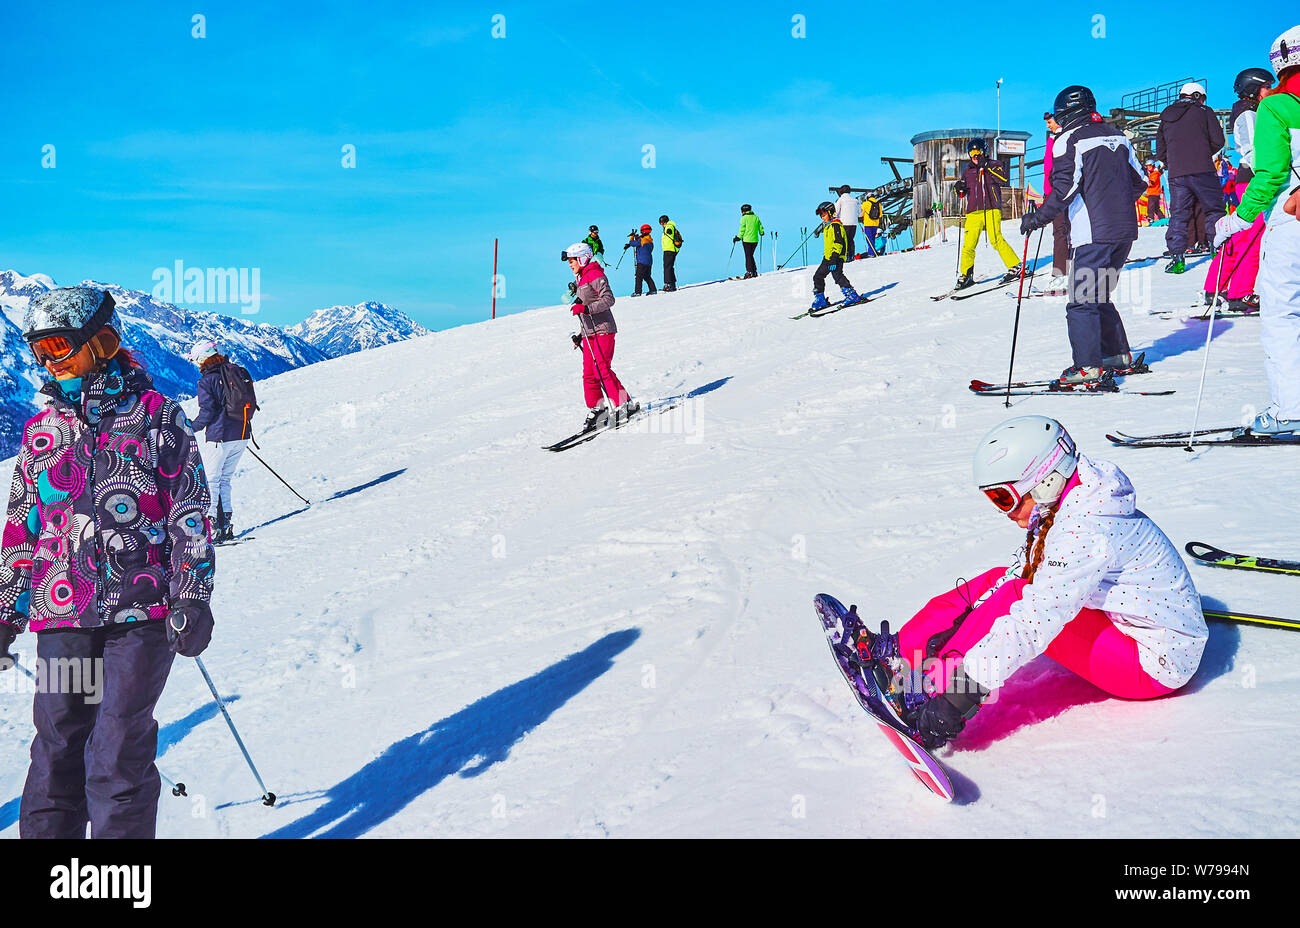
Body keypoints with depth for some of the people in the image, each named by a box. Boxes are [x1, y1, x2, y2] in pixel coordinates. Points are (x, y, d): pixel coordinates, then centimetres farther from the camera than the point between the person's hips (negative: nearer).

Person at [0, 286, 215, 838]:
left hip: (141, 611, -4)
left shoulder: (156, 415, 3)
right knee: (56, 751, 6)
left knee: (119, 756, -3)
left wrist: (191, 595, -7)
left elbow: (190, 510, 0)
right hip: (62, 614, 4)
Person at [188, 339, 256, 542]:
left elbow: (207, 412, -12)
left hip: (220, 437, -7)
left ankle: (215, 524, -3)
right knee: (225, 479, 16)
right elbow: (252, 403, 14)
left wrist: (191, 428, 4)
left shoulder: (206, 380, -9)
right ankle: (227, 522, 13)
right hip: (242, 435, 7)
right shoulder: (238, 372, 9)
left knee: (210, 480, 3)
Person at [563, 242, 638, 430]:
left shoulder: (596, 275, -8)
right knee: (589, 373, 5)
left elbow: (608, 299, -18)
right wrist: (581, 335, 22)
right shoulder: (582, 279, 21)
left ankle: (625, 406, -10)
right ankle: (596, 410, 10)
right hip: (589, 332, 9)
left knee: (602, 369, -15)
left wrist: (585, 308, -27)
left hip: (603, 330, -9)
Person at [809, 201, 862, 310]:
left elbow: (838, 242, -19)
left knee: (837, 274, -21)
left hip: (837, 256, -10)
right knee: (818, 276, 9)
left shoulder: (836, 225, -10)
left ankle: (852, 295, -16)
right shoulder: (827, 226, 21)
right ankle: (820, 300, 15)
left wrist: (834, 256, -26)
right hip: (827, 257, 10)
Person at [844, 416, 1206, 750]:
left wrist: (961, 694, -40)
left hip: (1156, 663, -9)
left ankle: (928, 689, -25)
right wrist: (958, 629, -8)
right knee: (999, 580, 1)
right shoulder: (1061, 509, 0)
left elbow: (1035, 622, -37)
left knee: (1019, 596, -25)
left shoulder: (1088, 528, -29)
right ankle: (895, 650, -1)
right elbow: (1021, 572, 4)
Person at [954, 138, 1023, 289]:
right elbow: (963, 193, 29)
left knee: (996, 240, -18)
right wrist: (960, 188, 5)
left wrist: (987, 166, -13)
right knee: (969, 244, -5)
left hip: (991, 210, -4)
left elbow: (1004, 179, -8)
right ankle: (965, 275, 5)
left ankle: (1015, 267, -8)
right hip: (973, 212, 4)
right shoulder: (968, 171, 22)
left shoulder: (994, 165, 10)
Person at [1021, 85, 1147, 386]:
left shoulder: (1068, 140, -5)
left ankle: (1088, 367, -8)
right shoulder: (1117, 136, 16)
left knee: (1081, 301, -4)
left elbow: (1065, 188, -16)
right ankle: (1119, 357, 20)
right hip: (1125, 229, 8)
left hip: (1092, 232, -8)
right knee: (1100, 297, 18)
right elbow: (1139, 181, 19)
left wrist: (1038, 218, -10)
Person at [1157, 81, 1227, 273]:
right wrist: (1205, 153, 17)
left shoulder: (1166, 118, 16)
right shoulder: (1204, 112, 5)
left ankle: (1177, 257, -4)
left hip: (1176, 175, 3)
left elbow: (1160, 152, 15)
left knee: (1178, 214, 4)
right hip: (1202, 171, -3)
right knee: (1214, 209, 6)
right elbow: (1218, 141, 1)